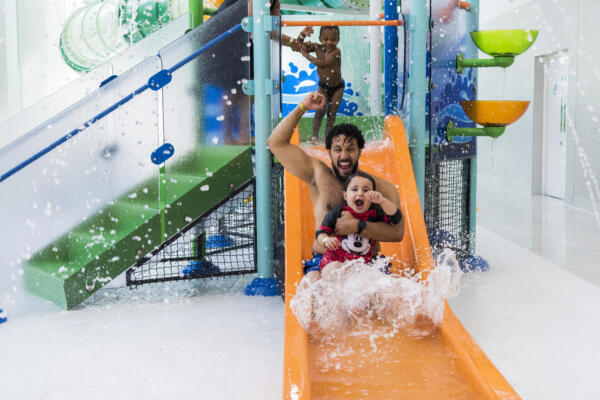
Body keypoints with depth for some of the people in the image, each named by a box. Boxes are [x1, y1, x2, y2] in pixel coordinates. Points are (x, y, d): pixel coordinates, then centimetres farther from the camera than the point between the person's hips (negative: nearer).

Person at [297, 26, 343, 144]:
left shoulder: (336, 51, -24)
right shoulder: (318, 48, -10)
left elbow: (322, 63, -34)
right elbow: (300, 45, 0)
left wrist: (306, 55, -27)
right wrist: (303, 34, -20)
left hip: (337, 87, -2)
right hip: (323, 86, 2)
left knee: (332, 112, 3)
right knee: (320, 110, -11)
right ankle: (315, 136, -6)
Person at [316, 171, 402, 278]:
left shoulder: (374, 213, 6)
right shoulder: (338, 212, 1)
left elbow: (396, 217, -8)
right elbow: (321, 232, 3)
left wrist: (382, 201, -23)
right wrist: (326, 240, -22)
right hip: (335, 259, -2)